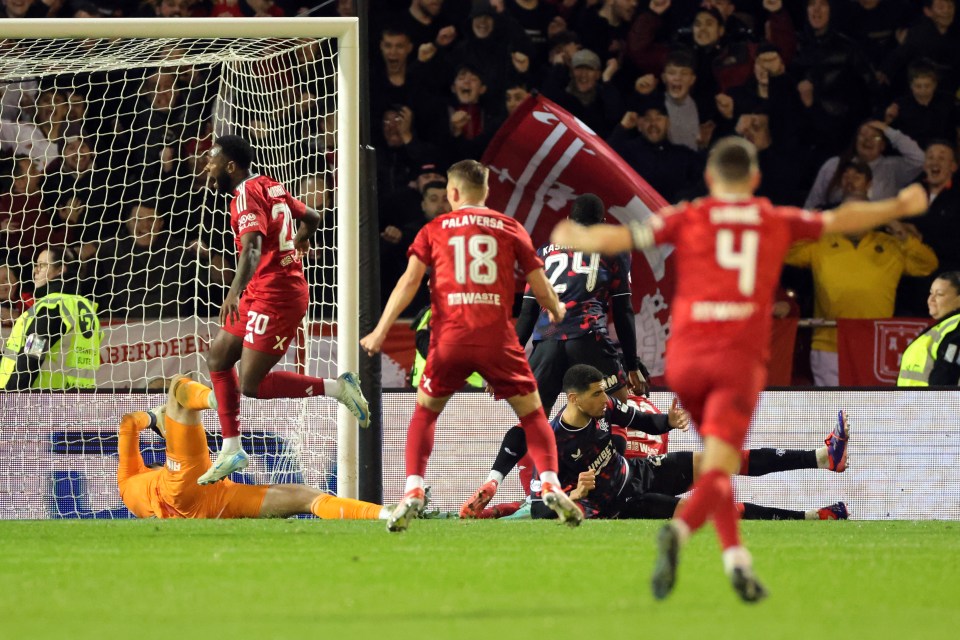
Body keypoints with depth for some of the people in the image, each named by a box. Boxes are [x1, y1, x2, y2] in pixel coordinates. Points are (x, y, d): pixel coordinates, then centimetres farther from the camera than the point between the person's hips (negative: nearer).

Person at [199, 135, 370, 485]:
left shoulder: (247, 195, -15)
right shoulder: (270, 187, 12)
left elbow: (252, 246, -32)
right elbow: (311, 217, 27)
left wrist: (235, 291, -47)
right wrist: (299, 241, 50)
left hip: (273, 295, -10)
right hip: (261, 294, 10)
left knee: (252, 384, -11)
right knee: (218, 356, 13)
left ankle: (335, 388, -7)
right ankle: (231, 450, 14)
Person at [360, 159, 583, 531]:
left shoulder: (434, 230, 11)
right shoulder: (511, 229, 11)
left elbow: (409, 280, 0)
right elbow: (541, 288, 9)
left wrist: (381, 330, -3)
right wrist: (556, 310, 30)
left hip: (449, 336, 0)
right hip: (498, 337, 0)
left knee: (424, 413, 17)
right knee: (532, 413, 11)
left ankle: (412, 492, 2)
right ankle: (551, 485, -8)